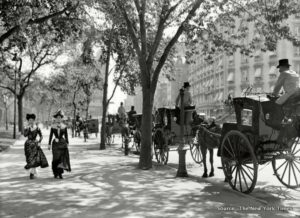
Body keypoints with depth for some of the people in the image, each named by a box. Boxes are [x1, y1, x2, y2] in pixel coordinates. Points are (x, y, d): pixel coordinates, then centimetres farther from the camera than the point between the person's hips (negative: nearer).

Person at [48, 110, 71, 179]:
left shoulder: (64, 126, 3)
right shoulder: (53, 127, 1)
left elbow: (66, 136, 6)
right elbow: (51, 136, 3)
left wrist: (67, 143, 2)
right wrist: (49, 144, 0)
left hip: (63, 143, 1)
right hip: (55, 144, -1)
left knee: (62, 158, -5)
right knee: (56, 158, 0)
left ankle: (60, 173, 1)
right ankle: (56, 173, 14)